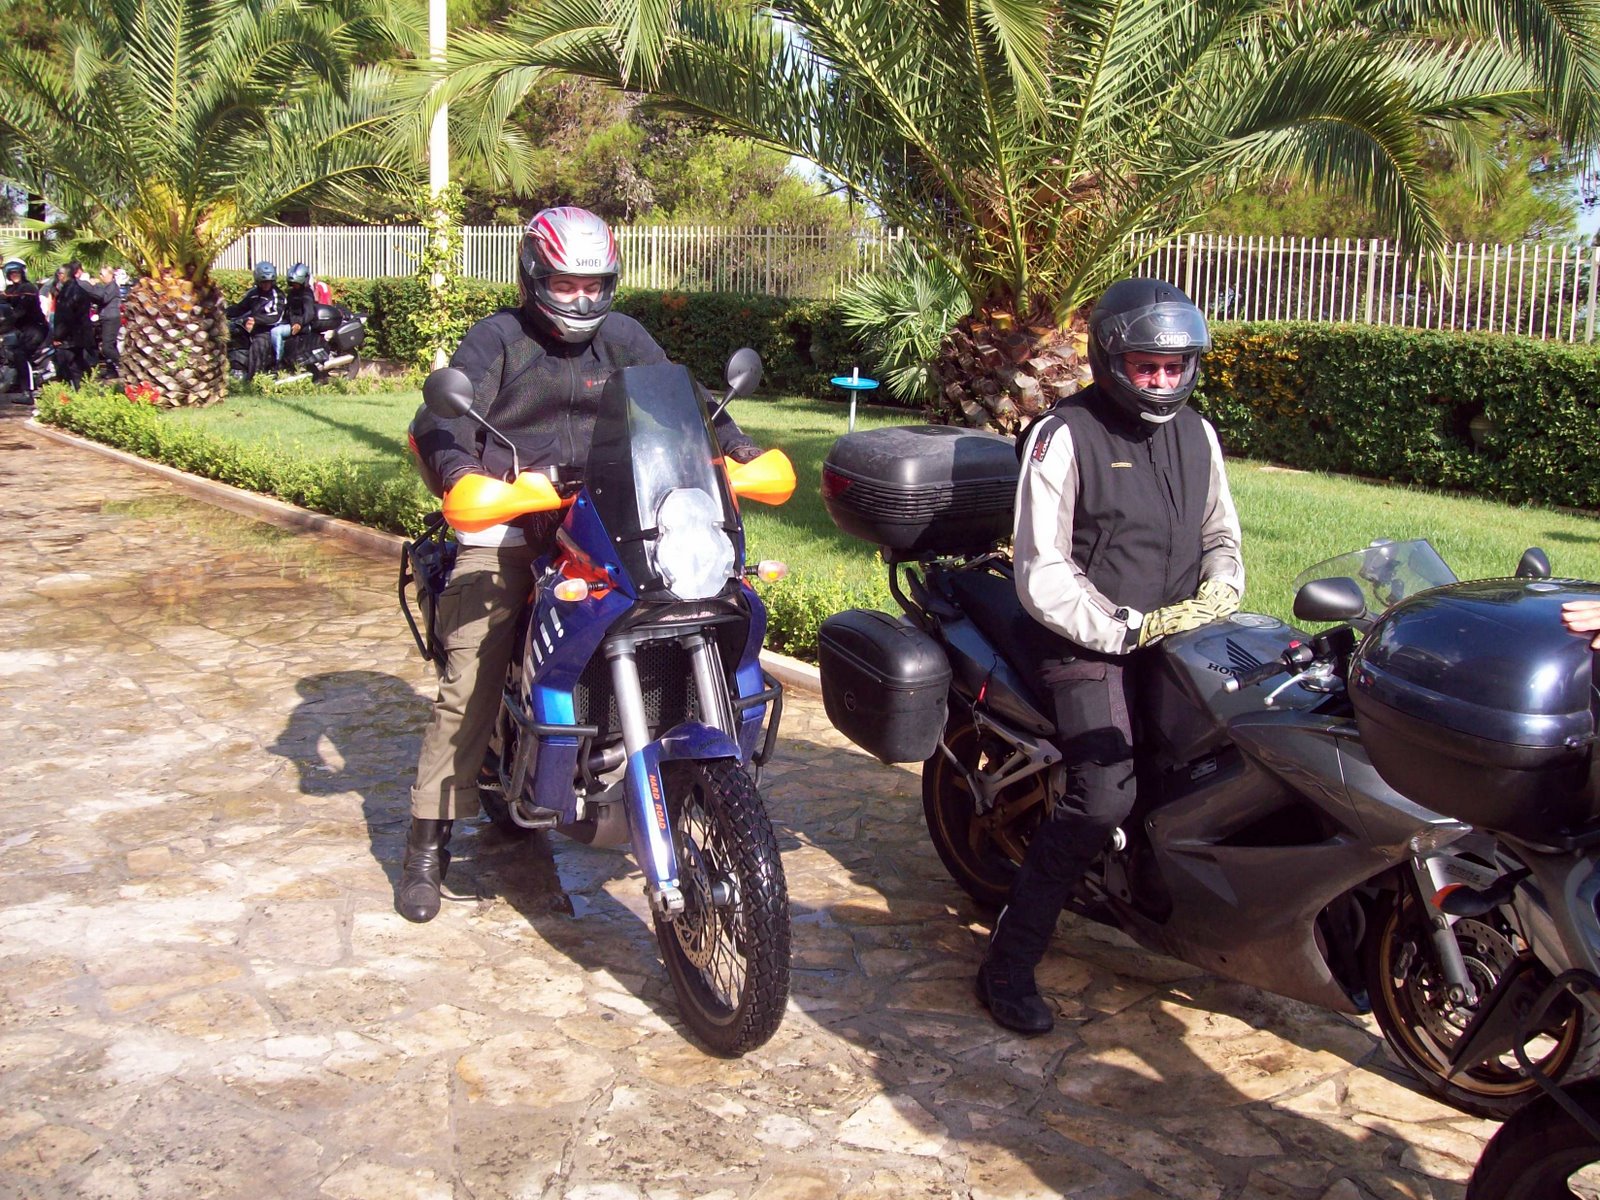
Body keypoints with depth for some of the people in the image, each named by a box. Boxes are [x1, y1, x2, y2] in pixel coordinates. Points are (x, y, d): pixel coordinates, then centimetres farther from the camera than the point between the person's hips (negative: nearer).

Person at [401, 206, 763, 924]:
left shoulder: (622, 337, 14)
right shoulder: (497, 338, 2)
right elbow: (443, 416, -10)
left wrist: (732, 444, -10)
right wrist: (458, 472, -31)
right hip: (505, 521, -3)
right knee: (470, 678, -10)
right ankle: (428, 842, -2)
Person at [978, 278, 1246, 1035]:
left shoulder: (1195, 434, 14)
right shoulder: (1063, 436, -7)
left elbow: (1220, 532, 24)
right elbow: (1041, 573, -12)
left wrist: (1219, 588, 1)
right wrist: (1127, 629, -17)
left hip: (1179, 639, 7)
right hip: (1093, 647, -7)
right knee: (1102, 797, -21)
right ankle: (1009, 964, -12)